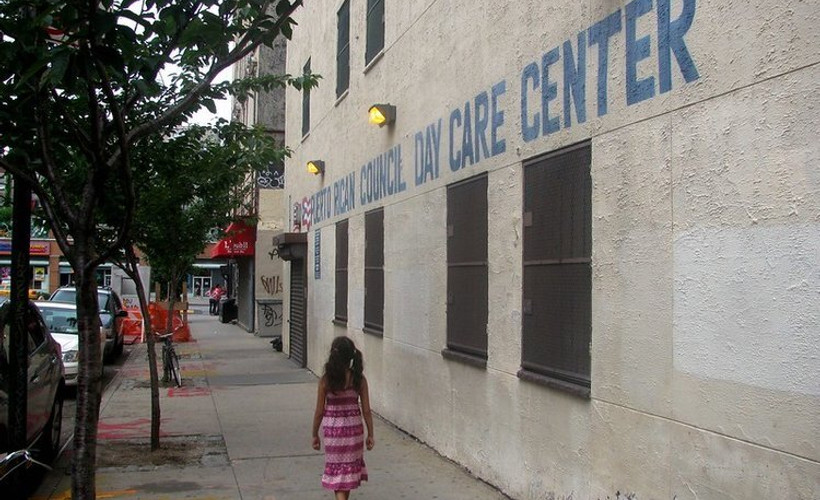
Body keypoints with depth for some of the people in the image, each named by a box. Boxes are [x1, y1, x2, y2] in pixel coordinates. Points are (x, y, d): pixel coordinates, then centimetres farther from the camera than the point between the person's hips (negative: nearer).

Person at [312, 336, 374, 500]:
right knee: (351, 466, 22)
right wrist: (370, 434, 6)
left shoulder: (325, 380, -14)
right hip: (354, 427, 2)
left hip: (333, 429, -2)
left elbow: (319, 411, -8)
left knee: (338, 470, 8)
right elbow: (366, 410, -5)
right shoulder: (359, 379, -8)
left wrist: (315, 434, 5)